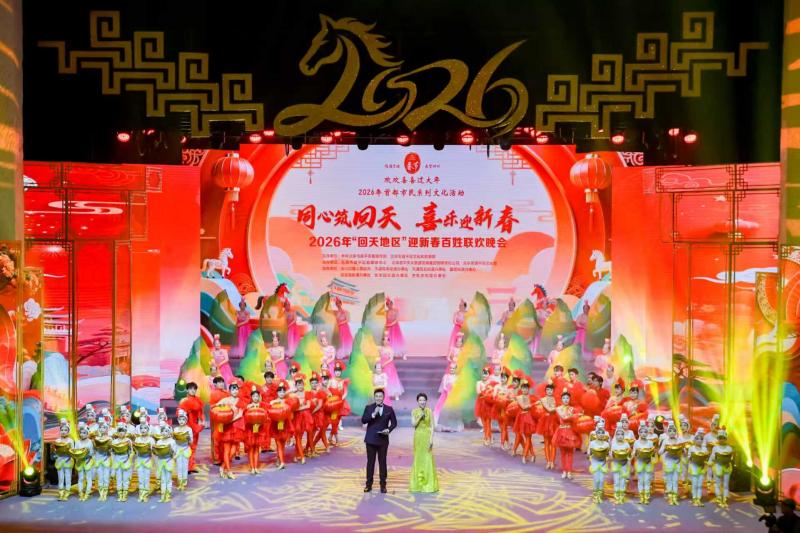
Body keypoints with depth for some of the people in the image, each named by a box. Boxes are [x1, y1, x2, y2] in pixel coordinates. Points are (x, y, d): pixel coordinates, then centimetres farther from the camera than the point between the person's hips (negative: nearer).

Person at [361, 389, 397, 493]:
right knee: (370, 462, 4)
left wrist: (389, 429, -12)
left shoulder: (389, 409, 3)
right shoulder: (368, 408, 2)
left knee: (382, 462, 4)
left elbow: (394, 422, 7)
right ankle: (369, 484, 10)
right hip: (371, 439, 0)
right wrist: (373, 414, -21)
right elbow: (363, 420, -9)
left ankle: (383, 485, 10)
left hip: (383, 439, 0)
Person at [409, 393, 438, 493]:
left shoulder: (429, 411, -1)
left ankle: (429, 484, 5)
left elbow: (432, 426, -2)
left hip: (427, 436, -1)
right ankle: (418, 483, 13)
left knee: (428, 459, -2)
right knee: (418, 458, 5)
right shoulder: (414, 411, 2)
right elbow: (413, 424, -6)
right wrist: (420, 417, -19)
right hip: (418, 436, 1)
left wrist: (431, 438, -10)